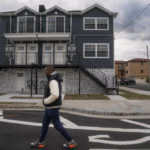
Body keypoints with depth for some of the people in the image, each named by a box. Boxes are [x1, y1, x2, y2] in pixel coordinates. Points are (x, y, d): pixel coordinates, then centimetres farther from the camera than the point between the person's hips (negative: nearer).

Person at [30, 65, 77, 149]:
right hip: (51, 106, 10)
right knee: (45, 123, 16)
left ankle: (71, 142, 10)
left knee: (57, 125, 0)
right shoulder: (54, 80, 11)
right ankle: (40, 142, 29)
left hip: (53, 107, -10)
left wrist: (46, 101, -18)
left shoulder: (53, 81, -24)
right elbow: (56, 93, 22)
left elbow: (55, 95, -35)